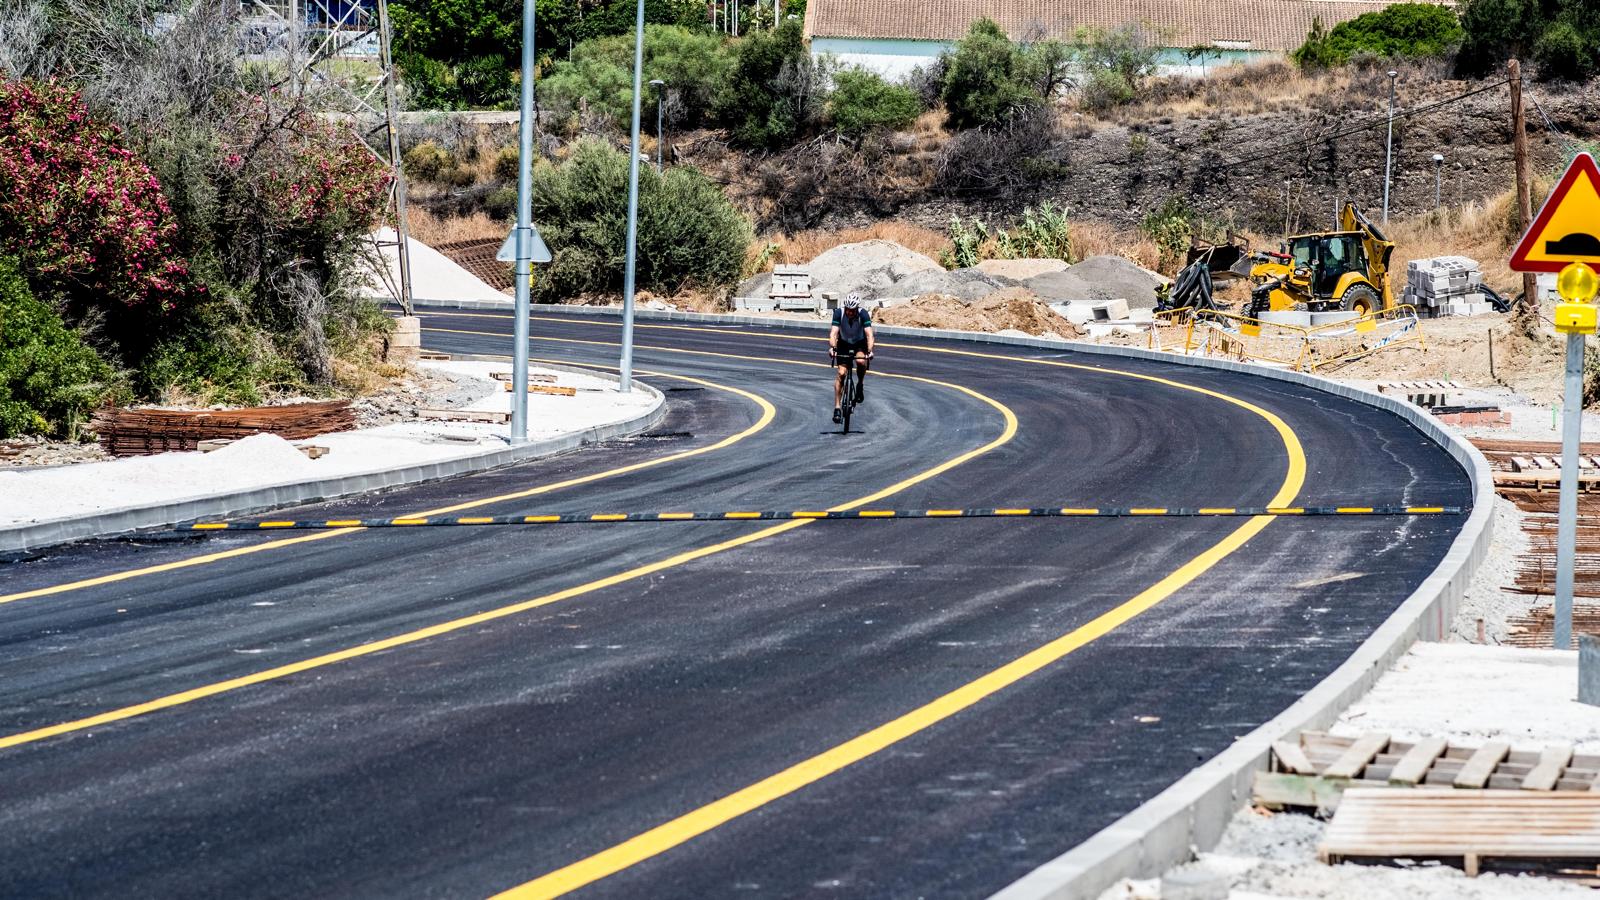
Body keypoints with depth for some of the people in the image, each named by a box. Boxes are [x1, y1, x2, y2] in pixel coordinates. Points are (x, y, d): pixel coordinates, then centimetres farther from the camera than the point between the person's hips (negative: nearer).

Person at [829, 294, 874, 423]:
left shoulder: (863, 314, -28)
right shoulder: (839, 313, -26)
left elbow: (869, 334, -35)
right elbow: (834, 333, -33)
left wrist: (869, 351, -51)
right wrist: (832, 347, -51)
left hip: (860, 343, -1)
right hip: (844, 343, 1)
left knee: (861, 361, -33)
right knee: (841, 373, -12)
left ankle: (860, 385, -4)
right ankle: (837, 407, -9)